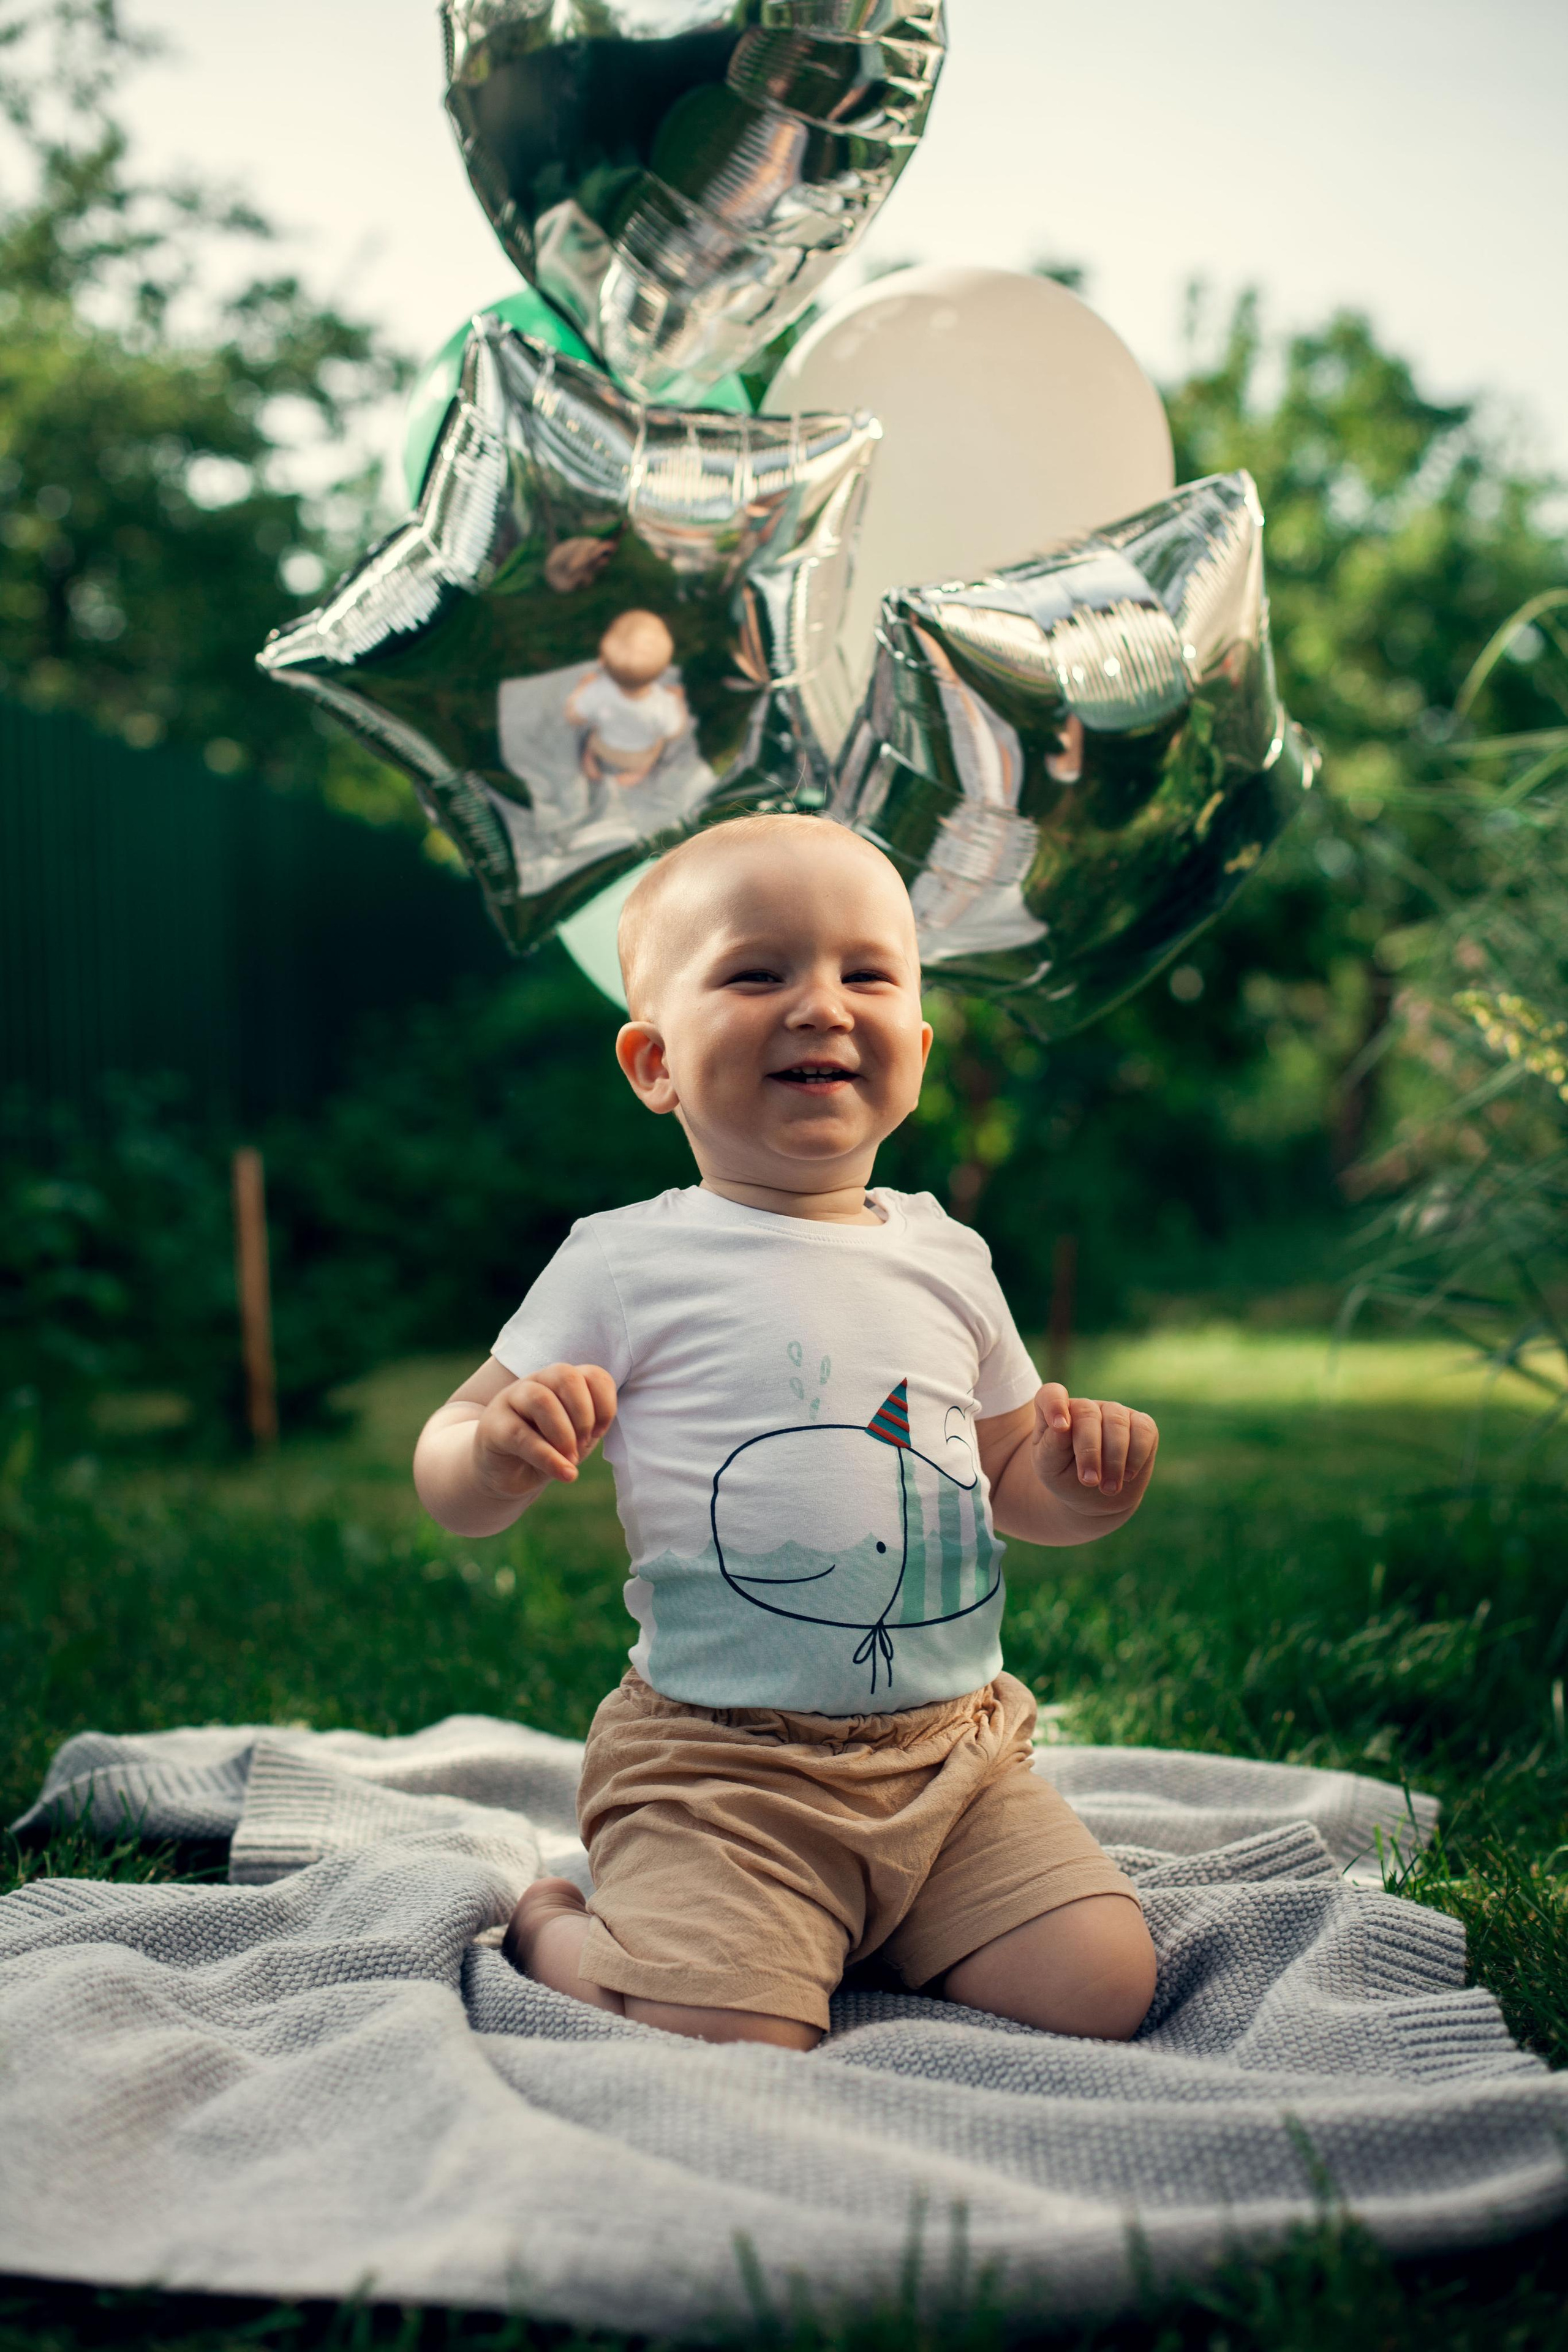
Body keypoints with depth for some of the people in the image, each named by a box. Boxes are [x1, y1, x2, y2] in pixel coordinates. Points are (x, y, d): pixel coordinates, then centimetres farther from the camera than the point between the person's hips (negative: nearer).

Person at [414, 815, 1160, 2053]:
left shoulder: (946, 1257, 9)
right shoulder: (628, 1266, -5)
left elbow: (1012, 1477, 21)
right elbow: (451, 1487, -3)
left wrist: (1076, 1484, -2)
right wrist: (504, 1448, -26)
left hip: (958, 1746, 5)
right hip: (722, 1764, -4)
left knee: (1105, 1985, -8)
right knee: (723, 2042, -21)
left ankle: (876, 1930, 19)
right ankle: (554, 1924, 11)